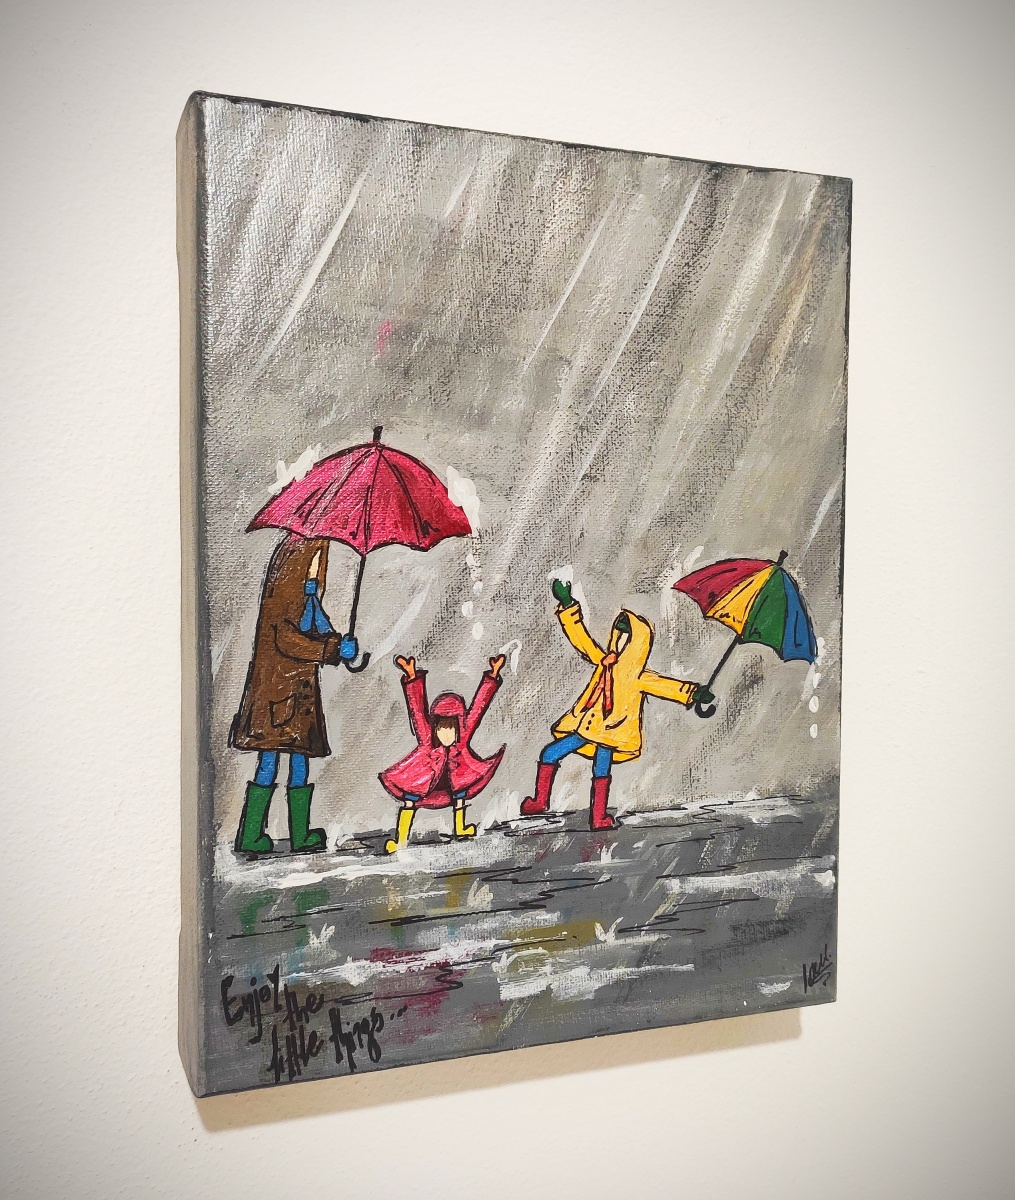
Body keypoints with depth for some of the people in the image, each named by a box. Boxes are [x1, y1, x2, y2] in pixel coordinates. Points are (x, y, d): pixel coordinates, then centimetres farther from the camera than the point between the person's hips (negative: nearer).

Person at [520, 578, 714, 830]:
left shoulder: (640, 677, 0)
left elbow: (667, 686, -7)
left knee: (601, 772, -1)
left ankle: (598, 818, 14)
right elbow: (579, 637, 13)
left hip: (609, 733, -4)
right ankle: (540, 801, 13)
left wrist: (692, 693, -21)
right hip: (585, 726, 5)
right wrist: (567, 606, 10)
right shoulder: (604, 661, 11)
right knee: (549, 754, 4)